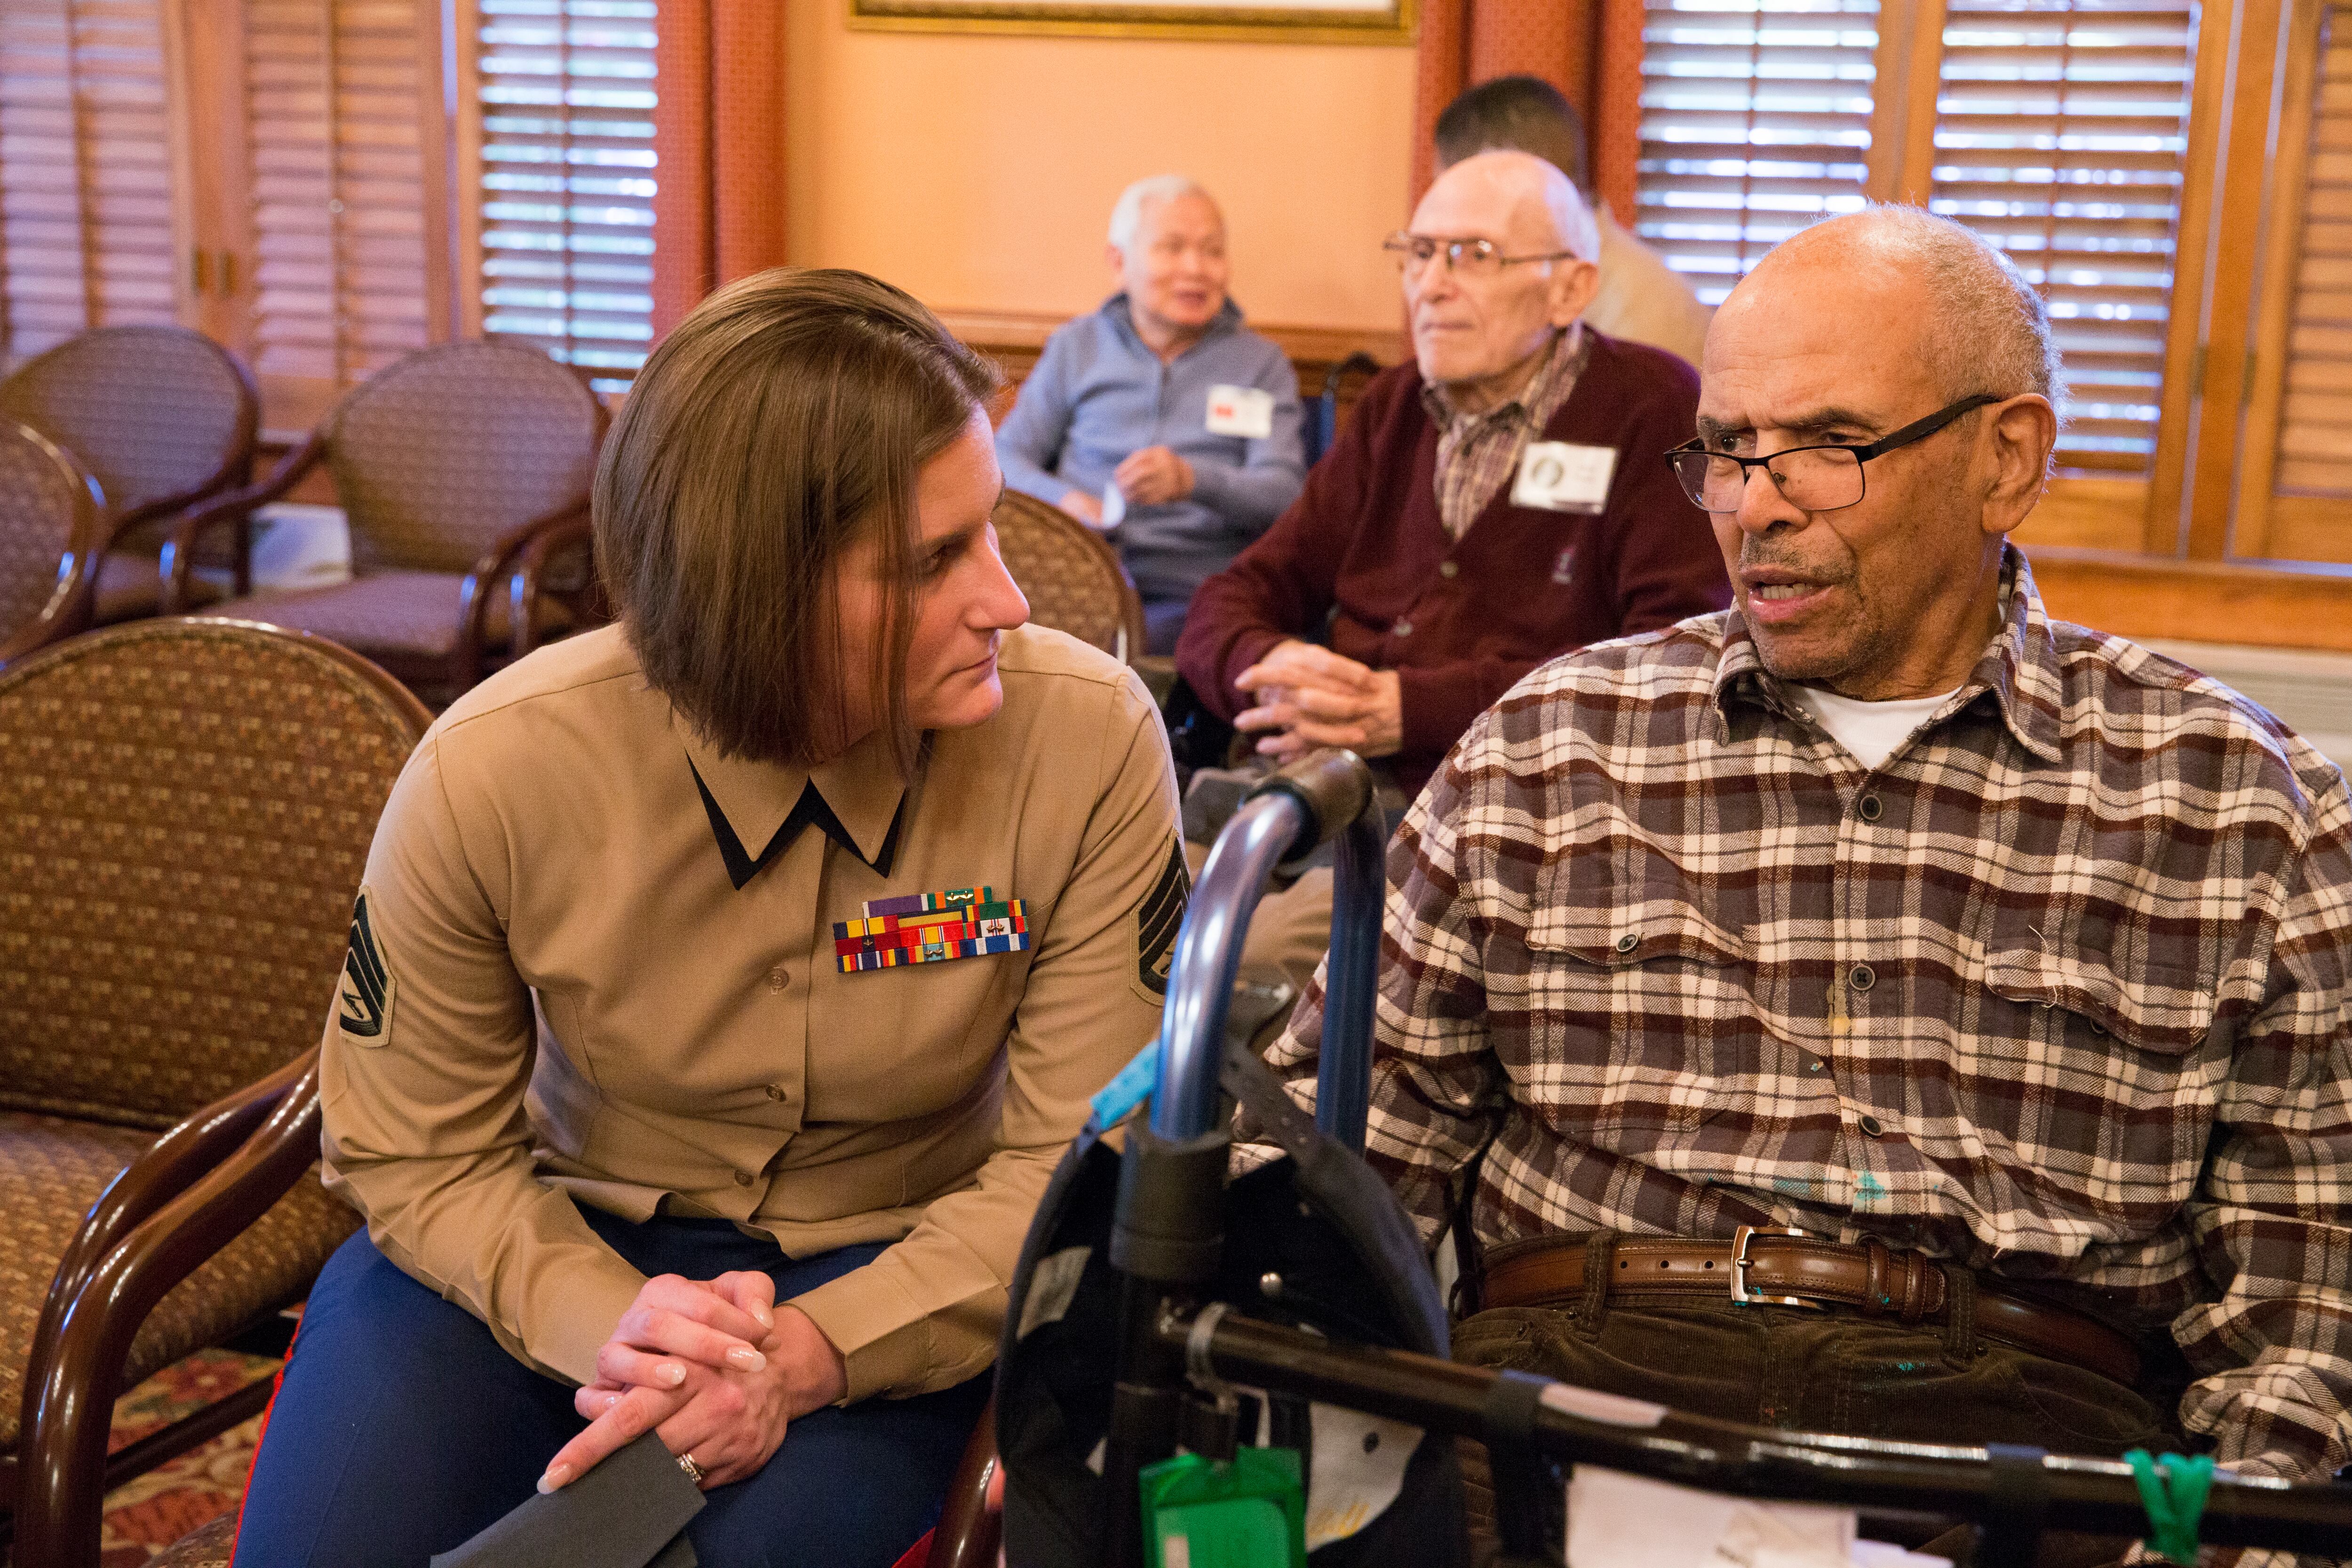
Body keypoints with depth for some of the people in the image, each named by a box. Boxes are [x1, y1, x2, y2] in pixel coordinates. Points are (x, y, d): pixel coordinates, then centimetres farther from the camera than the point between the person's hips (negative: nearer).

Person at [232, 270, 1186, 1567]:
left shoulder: (1090, 743, -20)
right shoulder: (492, 777, -18)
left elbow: (1081, 1164, -14)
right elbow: (416, 1151, -5)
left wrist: (814, 1352, -28)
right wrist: (603, 1322, -25)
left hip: (892, 1279, -1)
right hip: (565, 1246, 1)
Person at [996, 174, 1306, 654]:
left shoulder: (1262, 364, 15)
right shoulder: (1076, 347, 20)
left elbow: (1287, 497, 2)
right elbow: (1006, 457, 15)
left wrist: (1193, 481, -20)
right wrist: (1064, 499, -9)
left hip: (1187, 599, -1)